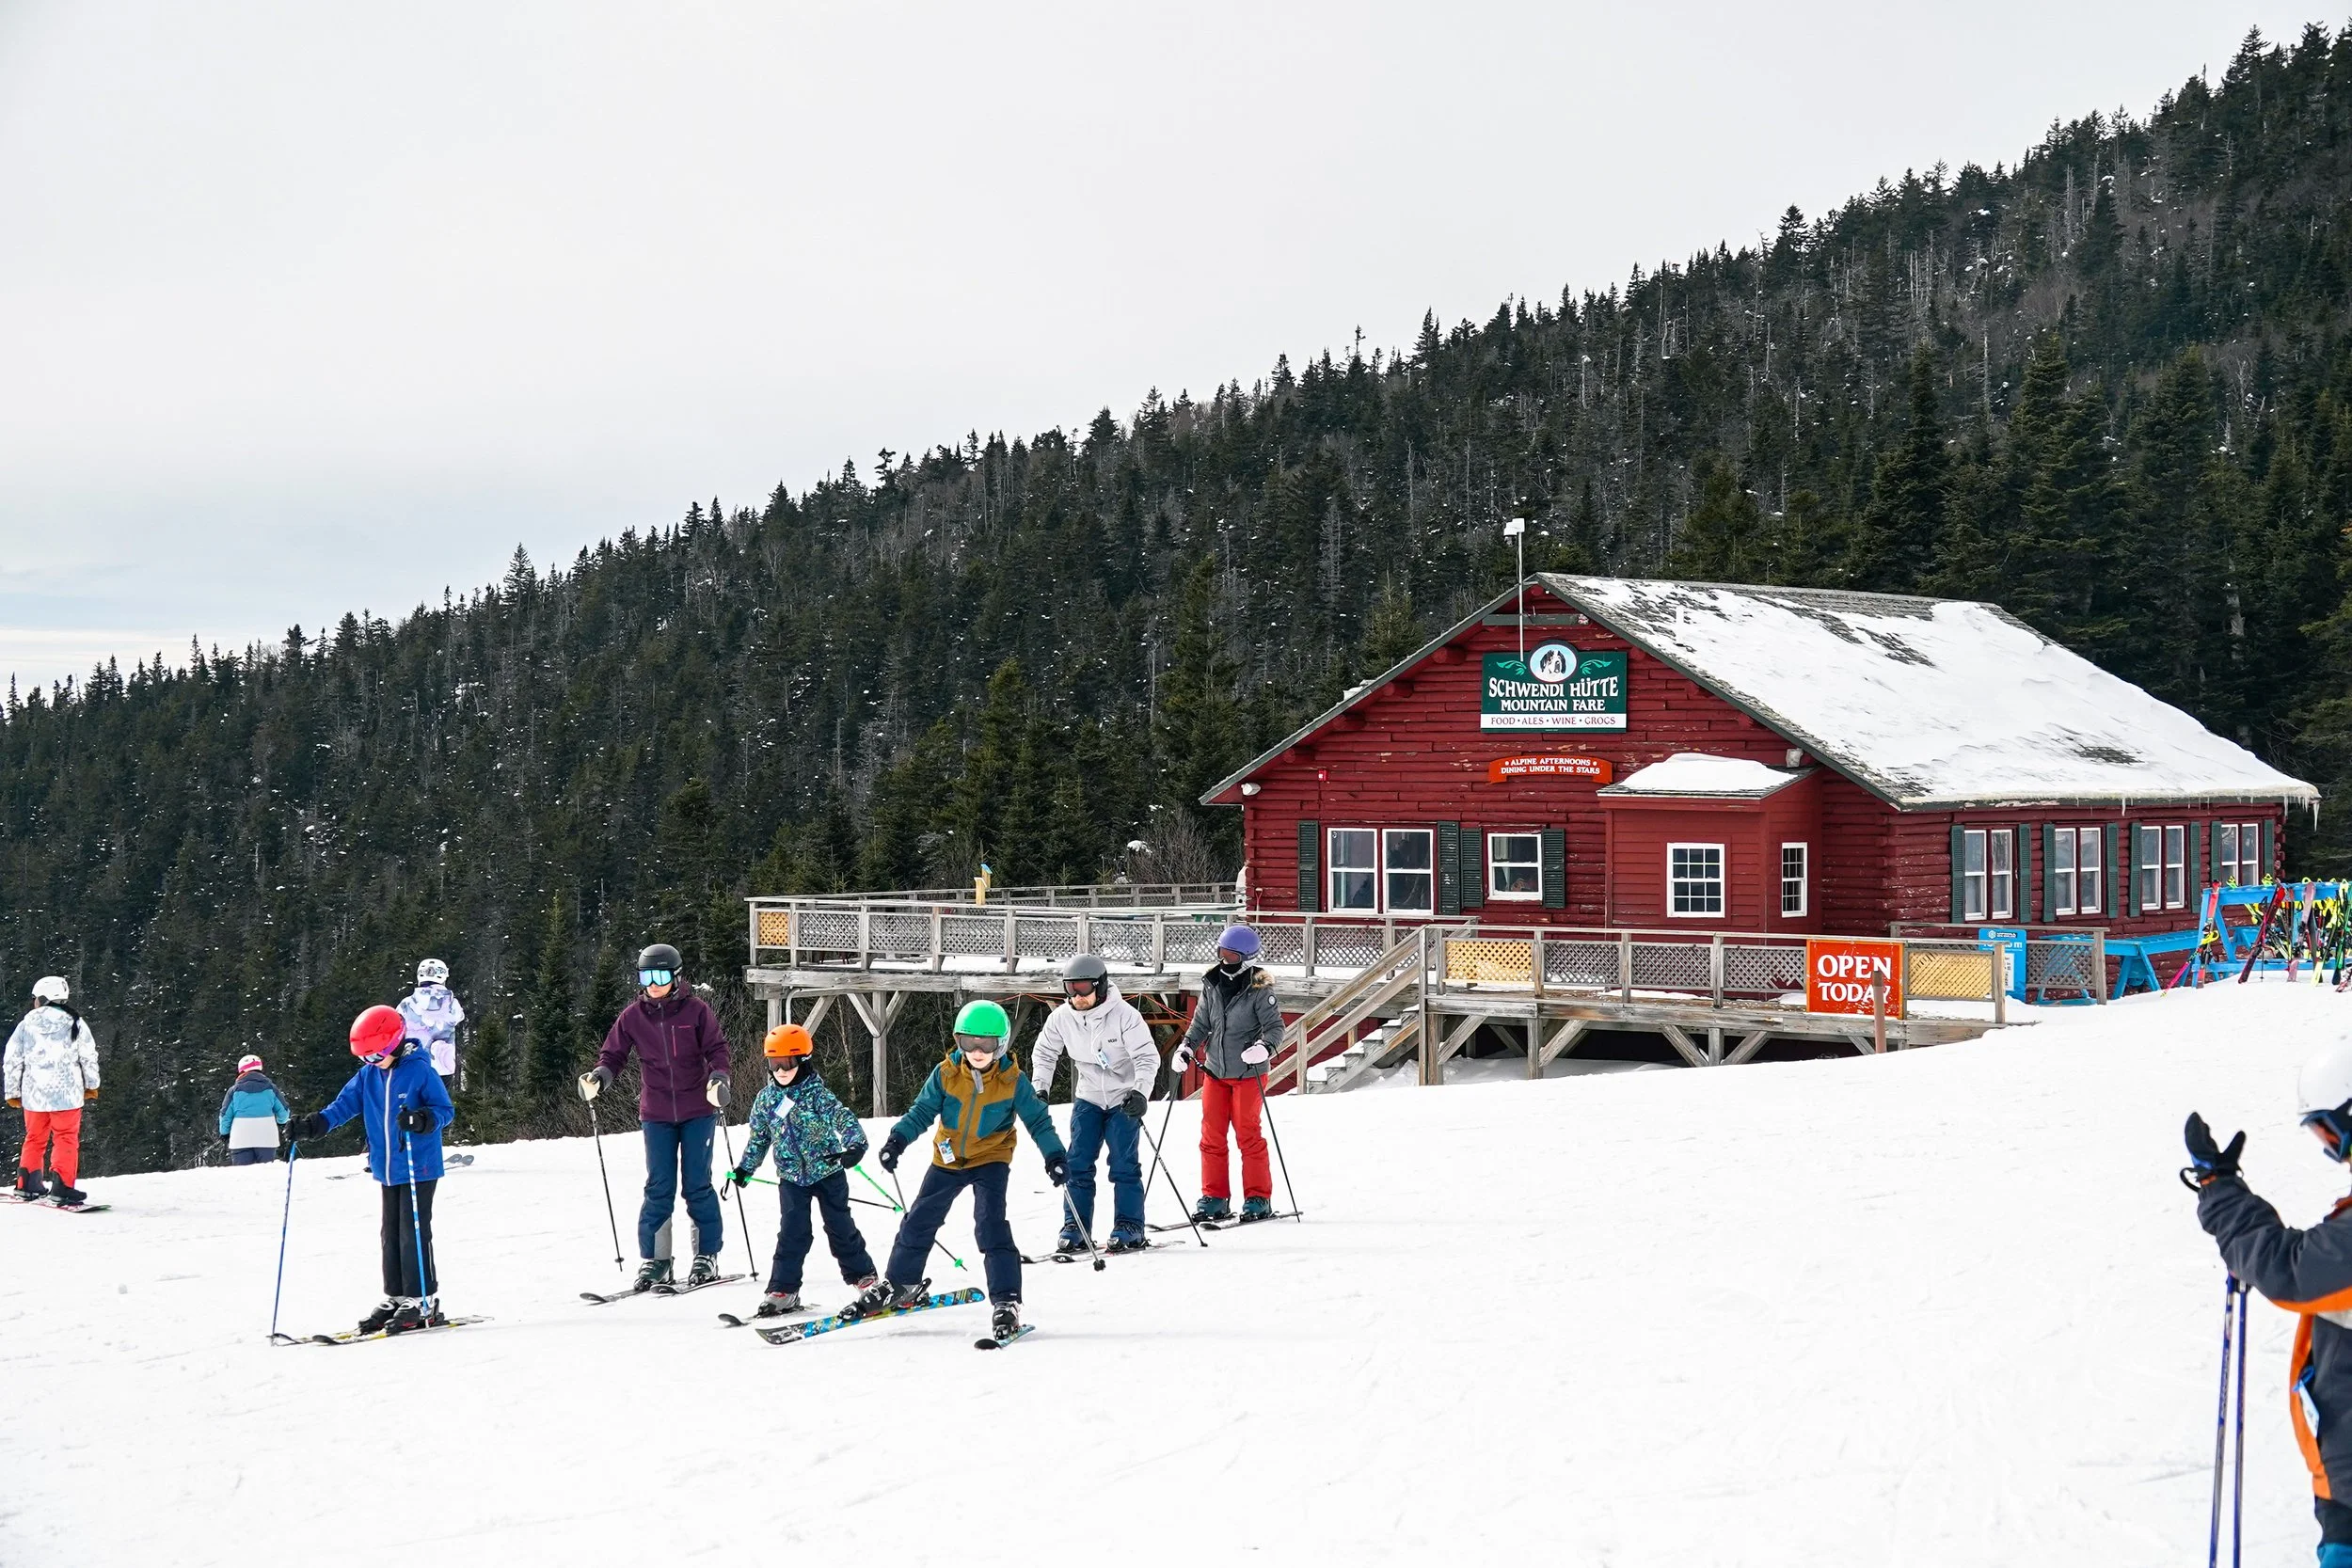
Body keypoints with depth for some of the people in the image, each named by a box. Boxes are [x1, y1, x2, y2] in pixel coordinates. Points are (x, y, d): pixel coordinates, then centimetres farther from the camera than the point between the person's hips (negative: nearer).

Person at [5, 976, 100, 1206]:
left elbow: (13, 1060, 5)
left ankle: (28, 1183, 20)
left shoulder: (26, 1024, 2)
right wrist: (92, 1086, 17)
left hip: (34, 1093, 2)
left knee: (34, 1138, 18)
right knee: (66, 1139, 0)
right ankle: (61, 1187, -11)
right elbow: (89, 1056, 3)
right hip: (66, 1092, -2)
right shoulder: (74, 1024, -1)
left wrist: (13, 1092, 16)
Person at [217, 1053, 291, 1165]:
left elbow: (225, 1115, 5)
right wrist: (281, 1121, 31)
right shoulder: (270, 1088, 5)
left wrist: (224, 1132, 22)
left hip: (241, 1141, -1)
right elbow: (283, 1111, 8)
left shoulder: (235, 1090, 2)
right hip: (267, 1140, 1)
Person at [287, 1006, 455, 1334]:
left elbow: (445, 1109, -11)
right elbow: (344, 1105, 7)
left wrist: (421, 1120, -30)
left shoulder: (420, 1071, -12)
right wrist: (314, 1125, -7)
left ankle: (423, 1301, -1)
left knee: (413, 1233, -7)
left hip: (419, 1168, -7)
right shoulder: (368, 1075, 7)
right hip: (387, 1170, 7)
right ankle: (396, 1298, 17)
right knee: (390, 1234, 10)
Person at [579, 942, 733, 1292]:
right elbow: (614, 1054, 5)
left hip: (697, 1110, -2)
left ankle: (707, 1255, 11)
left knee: (698, 1184, 1)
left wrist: (720, 1078, -23)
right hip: (656, 1114, 2)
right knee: (658, 1188, 0)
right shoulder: (633, 1016, 3)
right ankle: (653, 1259, 5)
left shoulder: (696, 1010, -3)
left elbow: (716, 1049, -4)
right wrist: (599, 1076, -16)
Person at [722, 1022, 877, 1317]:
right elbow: (758, 1137, 14)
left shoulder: (817, 1094, -10)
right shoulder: (766, 1100, 2)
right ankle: (783, 1291, -3)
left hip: (828, 1171, -2)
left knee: (840, 1227, 6)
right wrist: (744, 1168, 15)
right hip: (792, 1177, 2)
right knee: (792, 1232, -7)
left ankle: (862, 1276, 24)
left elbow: (843, 1118, -19)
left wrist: (855, 1144, -35)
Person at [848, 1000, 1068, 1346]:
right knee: (919, 1221, 11)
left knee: (991, 1226, -19)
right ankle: (900, 1284, 31)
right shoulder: (946, 1074, -11)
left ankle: (1006, 1302, -17)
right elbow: (922, 1111, -6)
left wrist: (1055, 1156, -19)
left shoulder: (1012, 1081, -14)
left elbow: (1037, 1120, -9)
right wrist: (898, 1139, -19)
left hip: (991, 1161, -3)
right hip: (948, 1159, 4)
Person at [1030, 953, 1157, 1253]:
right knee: (1078, 1163, -1)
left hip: (1124, 1099, -4)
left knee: (1124, 1163, -7)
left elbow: (1148, 1057, -18)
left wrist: (1140, 1092, -31)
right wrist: (1039, 1088, -4)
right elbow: (1045, 1053, 8)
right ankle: (1075, 1228, 5)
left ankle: (1129, 1227, 1)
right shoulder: (1061, 1017, -7)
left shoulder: (1123, 1015, -20)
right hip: (1088, 1098, 4)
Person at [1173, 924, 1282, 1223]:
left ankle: (1258, 1199, 7)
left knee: (1248, 1135, -2)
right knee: (1211, 1136, 5)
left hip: (1248, 1072, -5)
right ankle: (1214, 1198, 12)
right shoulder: (1211, 984, 6)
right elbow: (1201, 1022, 14)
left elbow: (1275, 1025, -10)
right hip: (1215, 1072, 5)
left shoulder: (1258, 988, -9)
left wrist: (1265, 1047, -29)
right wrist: (1186, 1047, -2)